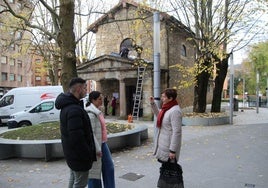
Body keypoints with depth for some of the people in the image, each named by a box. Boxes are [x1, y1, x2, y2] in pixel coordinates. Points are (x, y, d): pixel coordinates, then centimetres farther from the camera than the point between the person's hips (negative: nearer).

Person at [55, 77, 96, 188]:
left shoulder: (67, 106, 8)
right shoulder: (74, 109, -26)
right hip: (79, 155, -10)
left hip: (71, 153, 10)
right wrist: (89, 154, -18)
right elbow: (77, 136, -29)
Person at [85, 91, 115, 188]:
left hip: (102, 144, 9)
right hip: (96, 146, -9)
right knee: (95, 171, 6)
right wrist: (97, 149, -21)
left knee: (109, 167, 14)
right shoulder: (91, 114, -19)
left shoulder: (97, 111, 11)